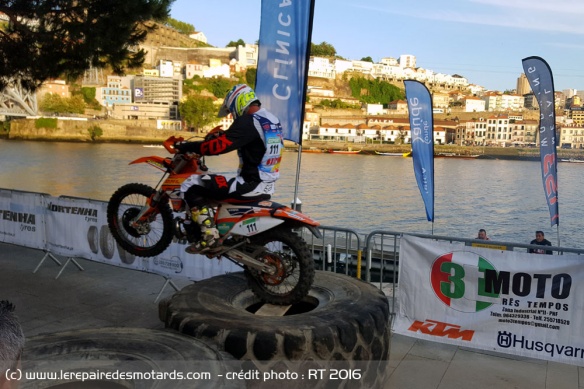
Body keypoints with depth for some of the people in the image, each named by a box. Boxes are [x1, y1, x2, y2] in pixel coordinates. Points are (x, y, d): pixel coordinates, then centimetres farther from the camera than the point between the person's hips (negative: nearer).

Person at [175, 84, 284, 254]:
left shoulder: (248, 122, -17)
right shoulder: (272, 119, 13)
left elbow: (219, 145, -23)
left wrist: (187, 147, -13)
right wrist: (221, 135, 21)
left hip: (250, 185, -10)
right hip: (267, 185, 10)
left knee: (191, 185, -7)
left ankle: (209, 235, -12)